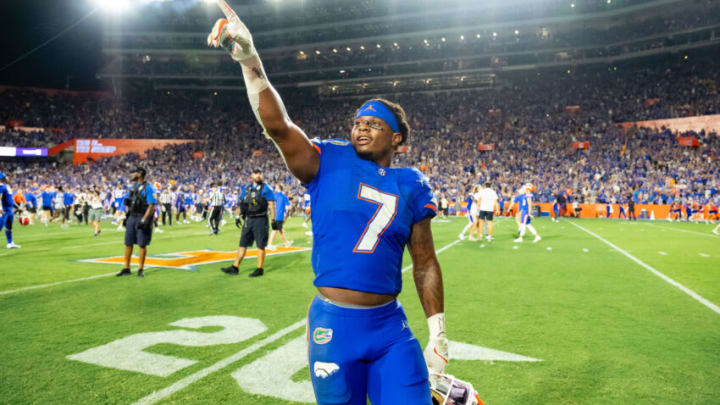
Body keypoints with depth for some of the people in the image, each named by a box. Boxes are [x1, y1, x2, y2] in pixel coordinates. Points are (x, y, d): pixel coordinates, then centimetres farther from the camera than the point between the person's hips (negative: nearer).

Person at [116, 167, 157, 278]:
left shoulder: (147, 188, -11)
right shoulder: (134, 187, 13)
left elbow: (151, 206, -17)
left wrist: (144, 220, -22)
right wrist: (127, 217, 17)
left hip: (142, 218, -7)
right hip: (131, 218, 8)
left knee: (142, 245, 0)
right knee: (128, 243, 9)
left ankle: (140, 270, 10)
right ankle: (126, 269, 19)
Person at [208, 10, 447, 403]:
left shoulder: (411, 186, 4)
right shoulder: (330, 162, -1)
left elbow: (425, 264, 8)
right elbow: (278, 126, -14)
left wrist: (438, 334, 7)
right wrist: (250, 60, -24)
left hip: (390, 328, 2)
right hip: (332, 324, -1)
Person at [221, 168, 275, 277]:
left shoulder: (266, 188, -4)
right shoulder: (246, 188, 12)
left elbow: (271, 205, -7)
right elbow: (241, 204, 17)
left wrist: (273, 220, -12)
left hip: (260, 220, -6)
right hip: (248, 219, 6)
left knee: (260, 245, 0)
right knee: (243, 244, 9)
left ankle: (260, 269, 9)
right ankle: (235, 267, 14)